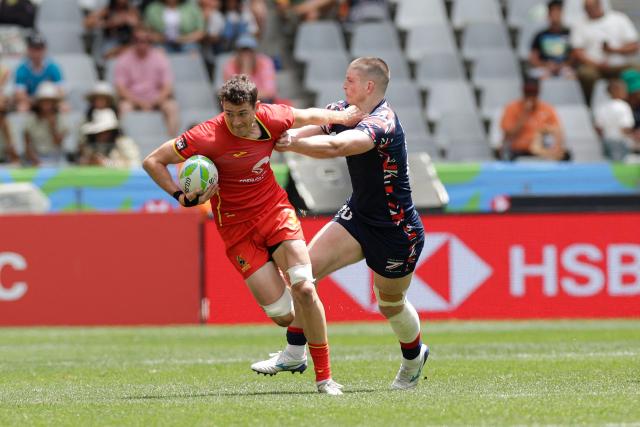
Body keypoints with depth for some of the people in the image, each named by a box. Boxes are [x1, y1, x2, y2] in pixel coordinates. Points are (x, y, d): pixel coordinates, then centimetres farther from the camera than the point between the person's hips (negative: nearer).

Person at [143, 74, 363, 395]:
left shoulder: (273, 118, -10)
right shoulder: (209, 136, -21)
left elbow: (308, 116, 15)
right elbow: (152, 161, -12)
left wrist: (342, 117, 22)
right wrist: (181, 197, -21)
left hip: (275, 212, 2)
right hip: (237, 228, -2)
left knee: (304, 289, -18)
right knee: (281, 314, -10)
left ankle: (324, 377, -5)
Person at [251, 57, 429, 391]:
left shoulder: (382, 123, -29)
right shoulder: (347, 110, -1)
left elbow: (336, 146, -45)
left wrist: (293, 143, -44)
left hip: (396, 231, -7)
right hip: (358, 215, 7)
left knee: (391, 304, 12)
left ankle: (414, 357, 43)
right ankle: (294, 353, -5)